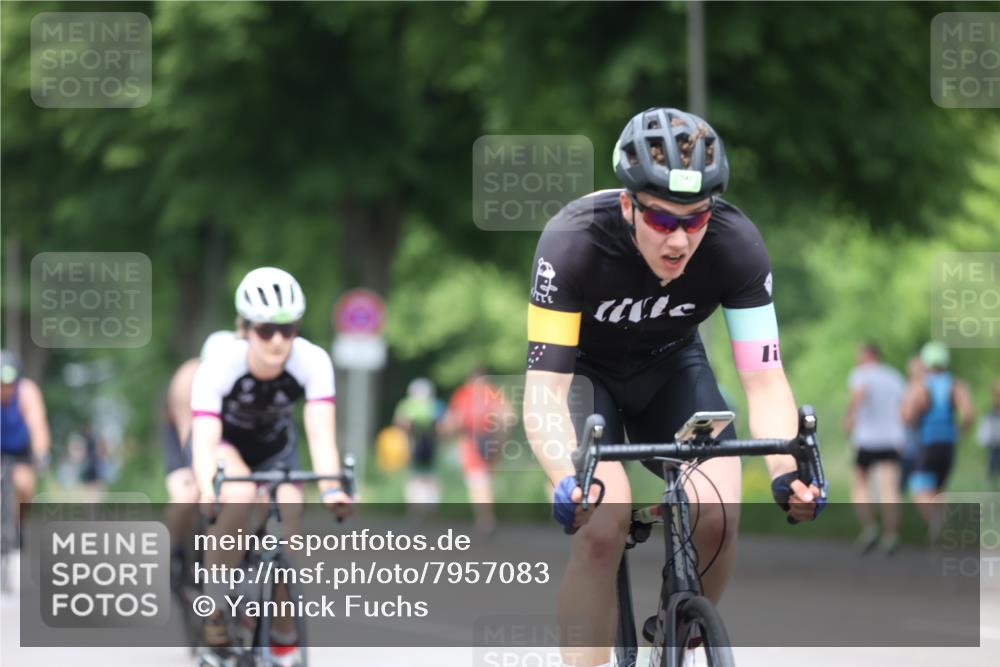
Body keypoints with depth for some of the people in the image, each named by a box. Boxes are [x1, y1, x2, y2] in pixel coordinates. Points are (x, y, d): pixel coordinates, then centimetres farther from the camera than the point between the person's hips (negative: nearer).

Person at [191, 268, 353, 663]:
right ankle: (214, 608, -17)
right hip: (225, 439, -2)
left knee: (289, 524, -16)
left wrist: (331, 488, -56)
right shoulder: (218, 367, -35)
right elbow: (205, 440, -43)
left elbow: (321, 432, -39)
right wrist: (208, 491, -62)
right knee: (240, 497, -33)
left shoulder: (312, 361, -30)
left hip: (274, 445, 2)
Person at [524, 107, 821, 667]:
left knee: (718, 518, -22)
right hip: (585, 369, -2)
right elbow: (545, 389, -37)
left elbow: (764, 379, -27)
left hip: (670, 368, 2)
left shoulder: (736, 244, -28)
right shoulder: (574, 241, -34)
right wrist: (566, 480, -55)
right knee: (602, 525, -28)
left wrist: (786, 468, -46)